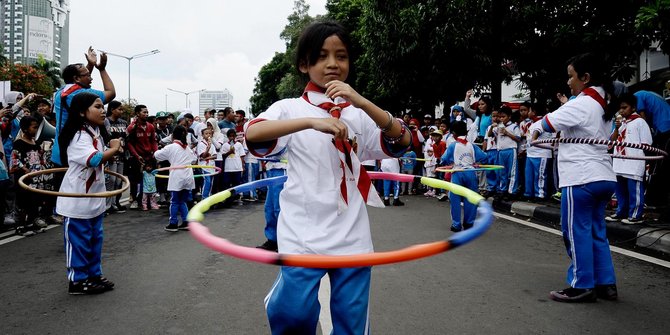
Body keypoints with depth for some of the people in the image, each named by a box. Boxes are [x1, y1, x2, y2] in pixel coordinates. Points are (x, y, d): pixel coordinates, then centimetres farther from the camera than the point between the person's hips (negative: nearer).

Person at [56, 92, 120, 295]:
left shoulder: (95, 133, 10)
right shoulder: (79, 136, -21)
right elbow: (95, 159, -34)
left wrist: (112, 150, 7)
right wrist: (114, 148, -18)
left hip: (95, 198, 9)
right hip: (77, 200, -9)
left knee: (95, 239, 16)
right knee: (78, 241, 2)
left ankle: (94, 275, 28)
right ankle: (77, 281, 13)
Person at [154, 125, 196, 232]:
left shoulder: (171, 147, -5)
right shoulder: (187, 148, 11)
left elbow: (157, 155, 0)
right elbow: (193, 158, 24)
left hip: (177, 179, -5)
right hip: (188, 178, 5)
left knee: (174, 202, 3)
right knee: (183, 201, 14)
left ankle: (173, 224, 7)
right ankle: (186, 222, 11)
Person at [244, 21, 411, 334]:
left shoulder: (359, 113, 11)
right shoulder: (290, 108, 2)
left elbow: (402, 141, -3)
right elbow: (252, 133, -18)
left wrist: (361, 102, -15)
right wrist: (313, 121, -29)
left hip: (352, 235, 3)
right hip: (304, 232, -3)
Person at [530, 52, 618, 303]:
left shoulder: (581, 104, -13)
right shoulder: (603, 105, 15)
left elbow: (547, 123, -11)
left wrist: (533, 128, 7)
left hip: (581, 178, -9)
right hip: (603, 176, 9)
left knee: (577, 232, -1)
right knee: (597, 232, 14)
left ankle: (582, 286, 5)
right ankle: (606, 284, 18)